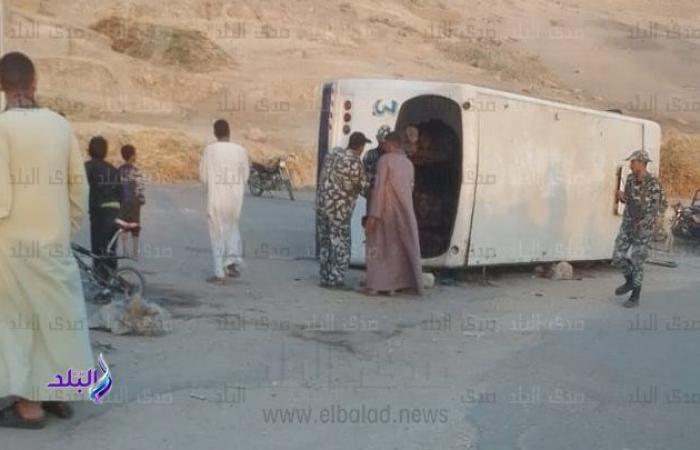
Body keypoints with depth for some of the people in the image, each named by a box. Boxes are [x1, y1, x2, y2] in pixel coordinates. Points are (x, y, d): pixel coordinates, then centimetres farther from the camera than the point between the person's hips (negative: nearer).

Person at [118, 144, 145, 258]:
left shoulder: (119, 170, 2)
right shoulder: (135, 171, -14)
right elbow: (139, 187, -17)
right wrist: (142, 199, -5)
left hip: (122, 201, 5)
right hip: (133, 201, -5)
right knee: (135, 226, 5)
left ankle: (125, 251, 12)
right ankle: (135, 251, 9)